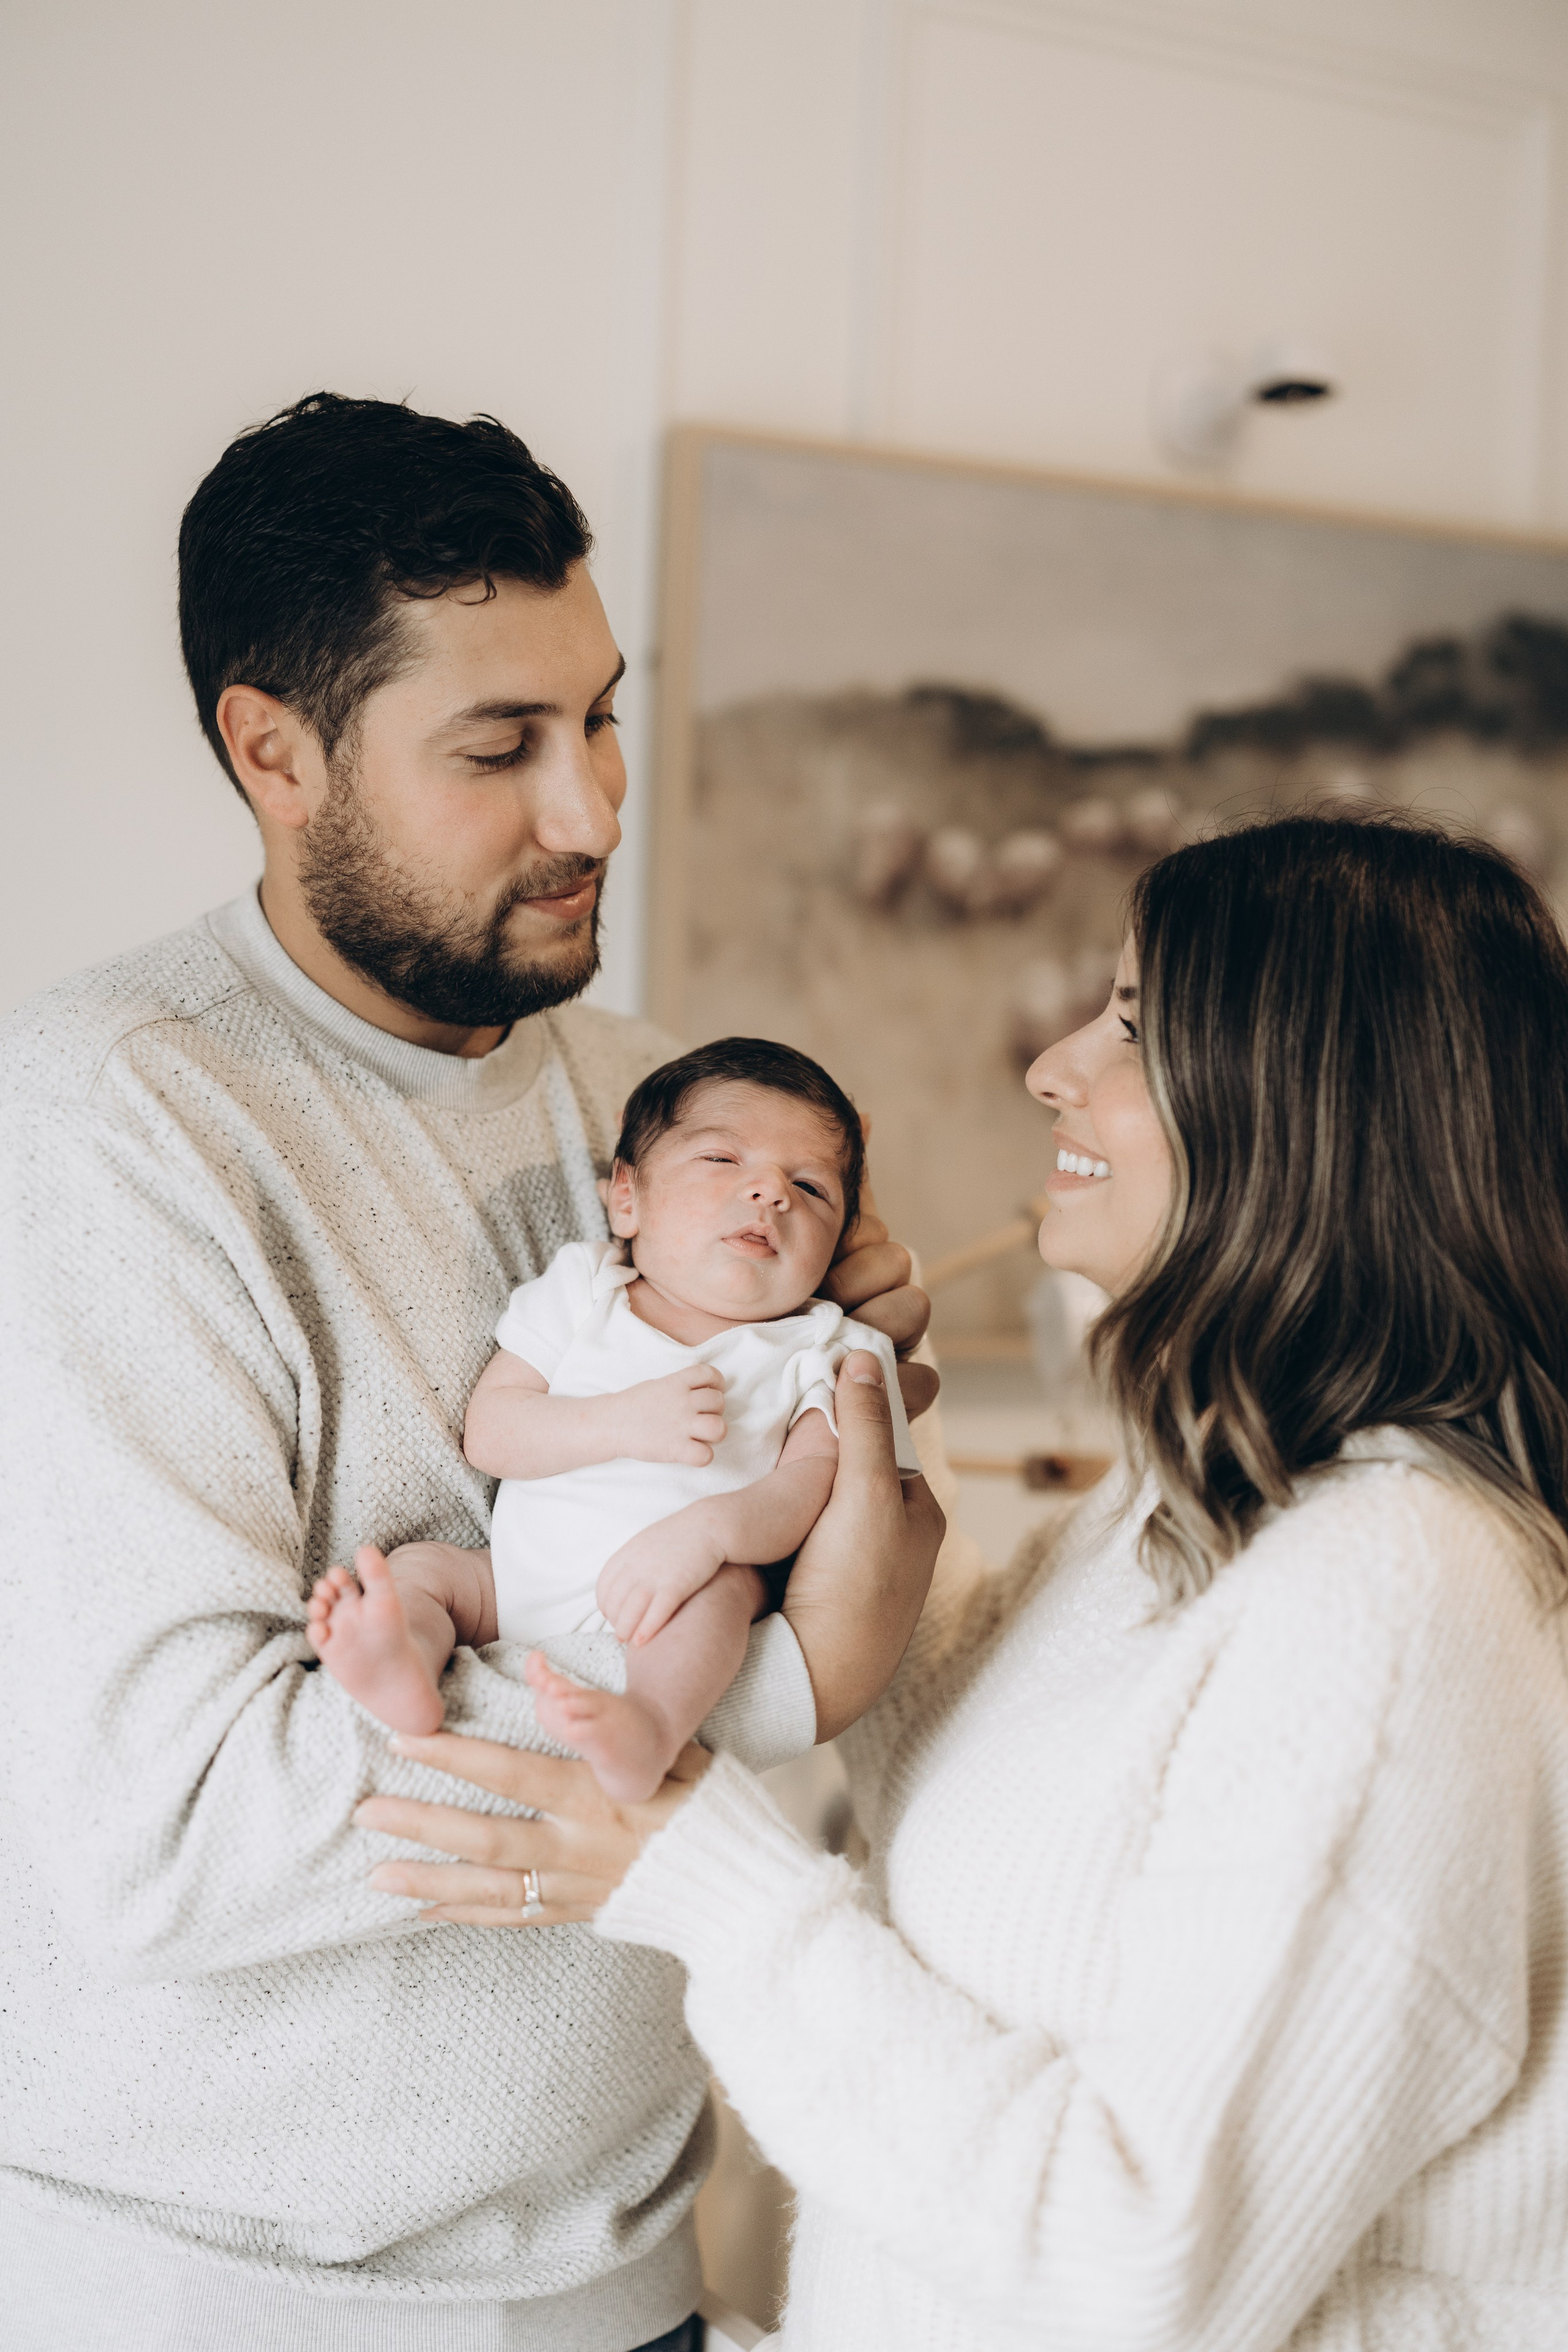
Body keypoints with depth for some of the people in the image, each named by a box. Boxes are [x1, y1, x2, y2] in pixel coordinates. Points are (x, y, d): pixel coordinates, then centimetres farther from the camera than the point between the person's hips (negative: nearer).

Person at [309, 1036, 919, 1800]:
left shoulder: (820, 1352, 5)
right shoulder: (581, 1292, 9)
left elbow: (812, 1481, -10)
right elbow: (488, 1432, 0)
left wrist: (706, 1528, -30)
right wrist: (623, 1424, -16)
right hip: (518, 1587, 4)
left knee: (725, 1584, -31)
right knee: (420, 1565, -15)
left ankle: (651, 1725, -59)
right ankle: (404, 1676, -46)